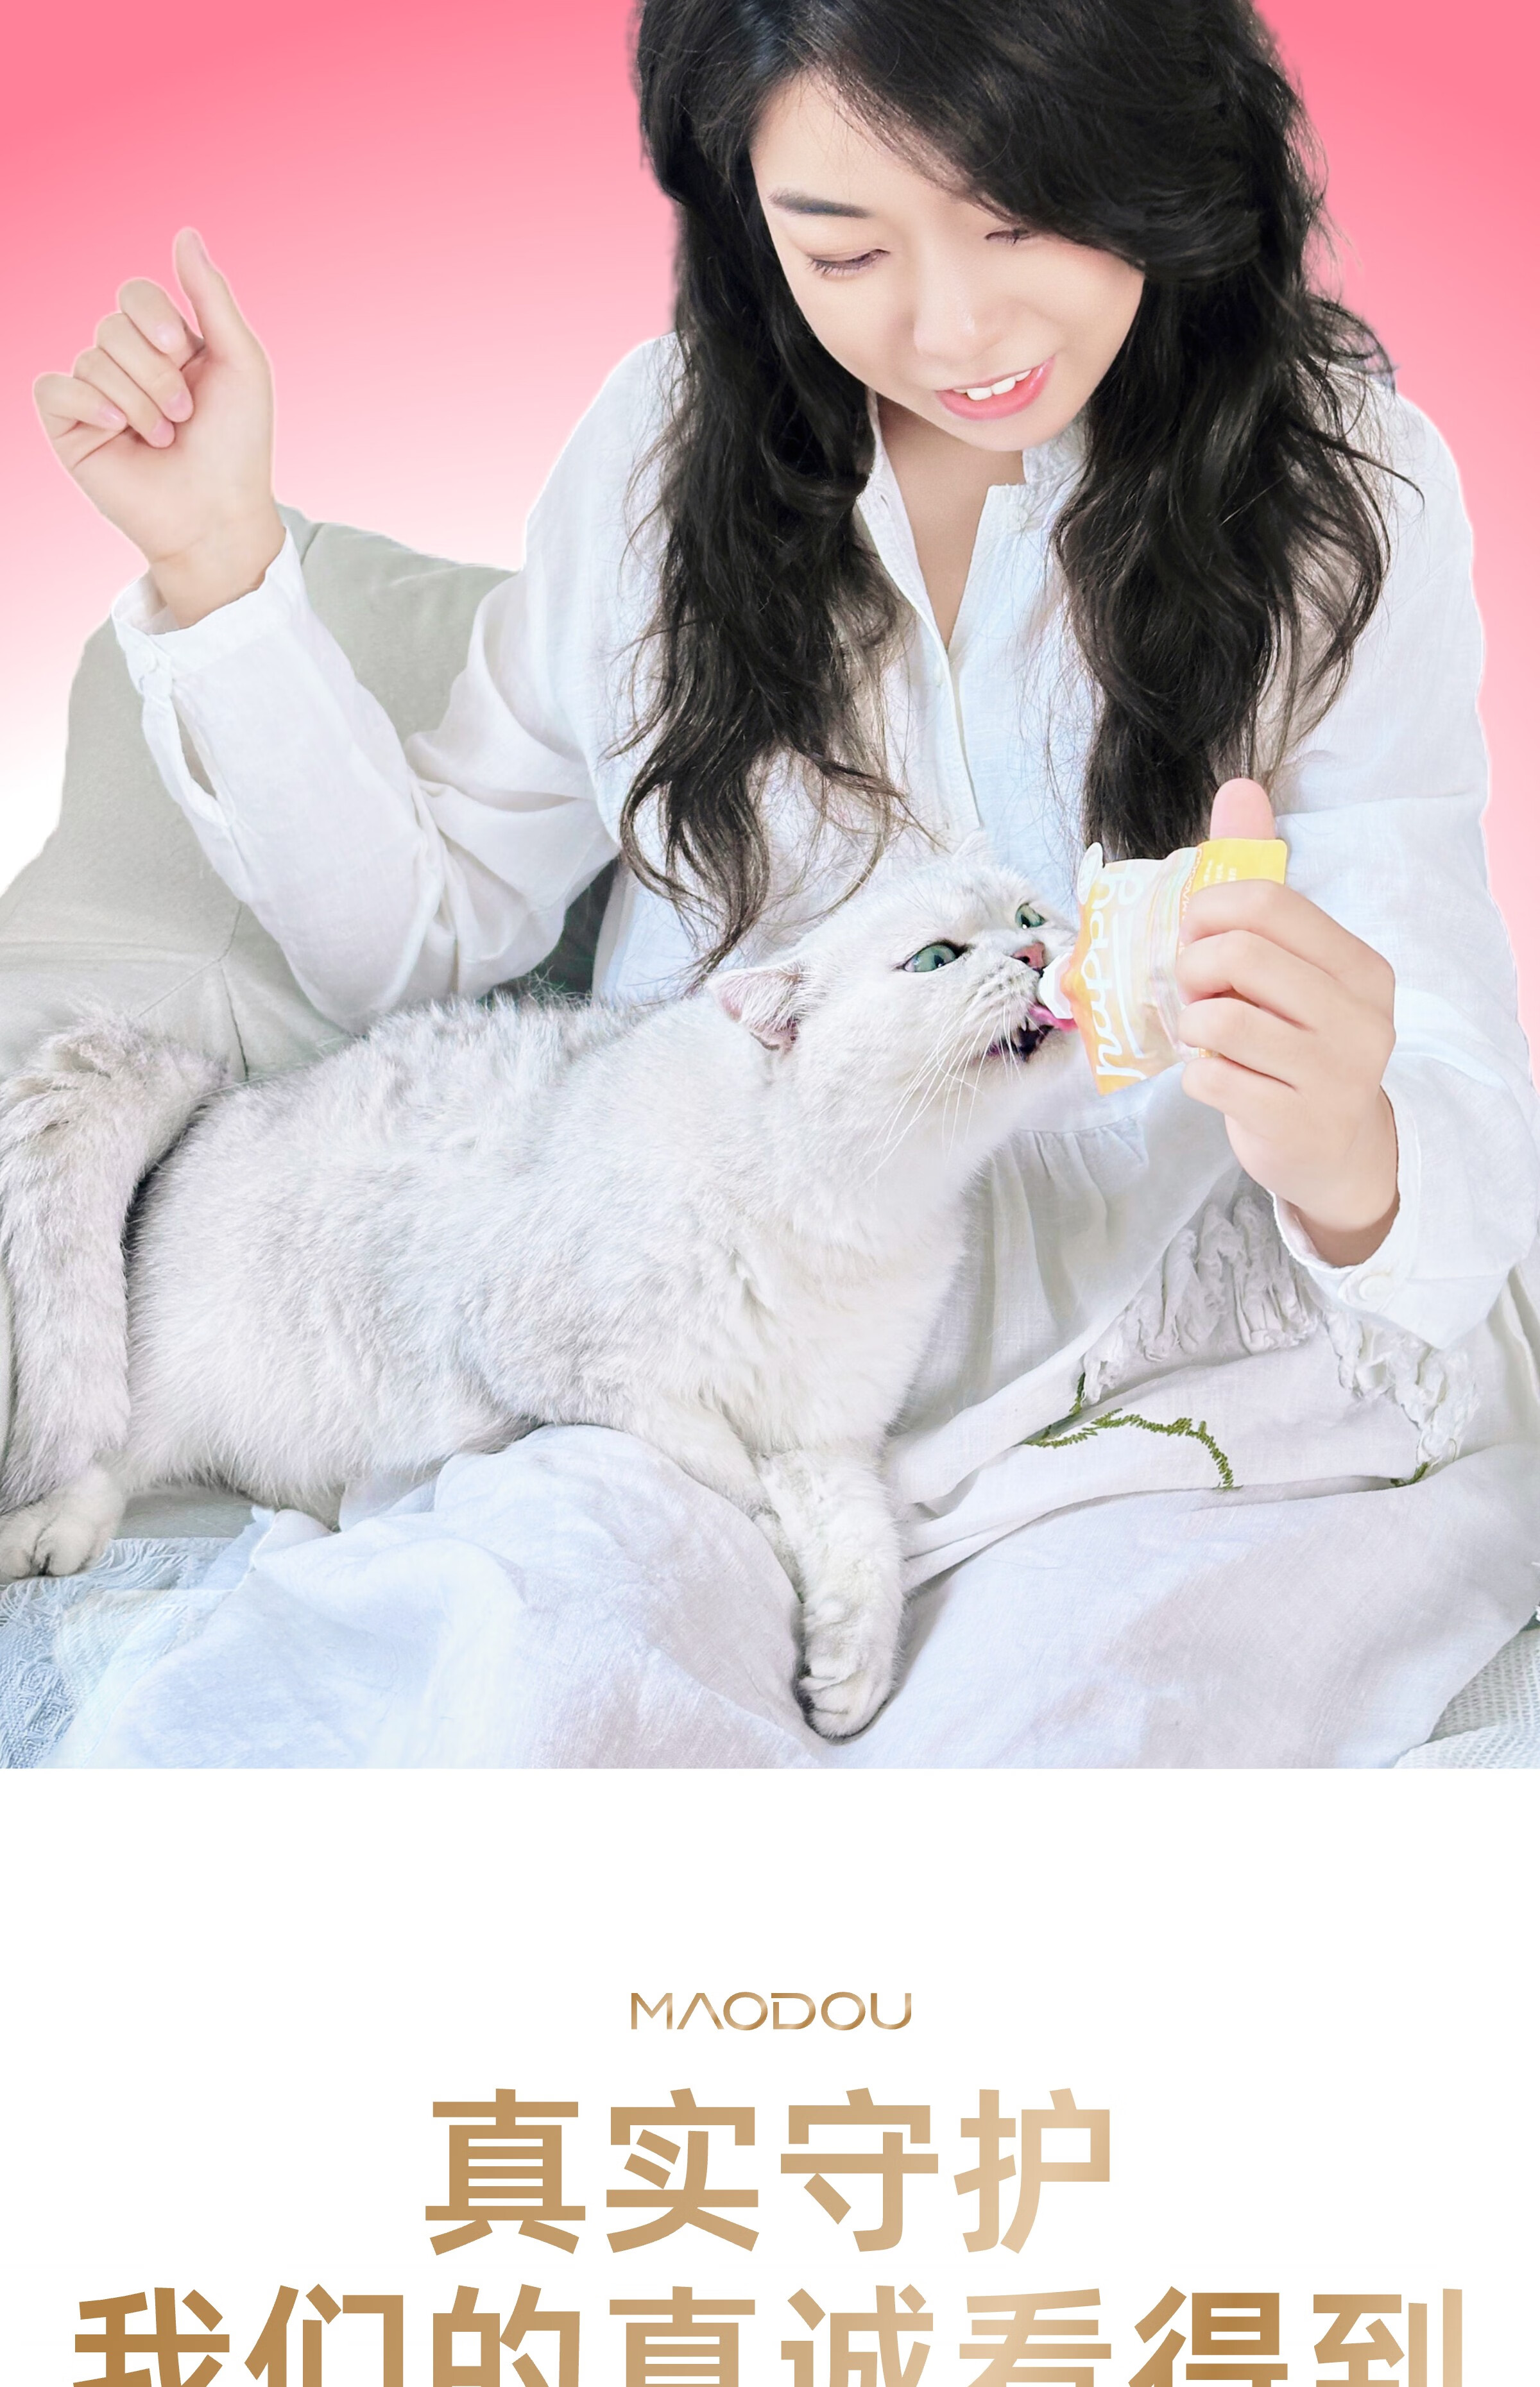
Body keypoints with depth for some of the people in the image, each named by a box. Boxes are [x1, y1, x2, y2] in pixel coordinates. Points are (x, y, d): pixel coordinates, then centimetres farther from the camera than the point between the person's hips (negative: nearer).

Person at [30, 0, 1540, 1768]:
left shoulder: (1346, 491, -4)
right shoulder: (670, 447, 3)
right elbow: (418, 934, 8)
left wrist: (1352, 1165, -37)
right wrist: (218, 554, -3)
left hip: (1234, 1418, -2)